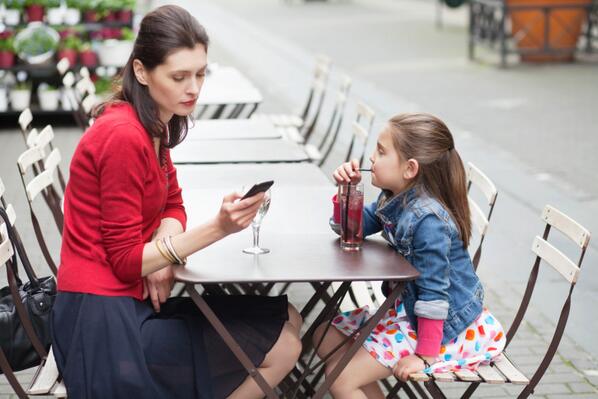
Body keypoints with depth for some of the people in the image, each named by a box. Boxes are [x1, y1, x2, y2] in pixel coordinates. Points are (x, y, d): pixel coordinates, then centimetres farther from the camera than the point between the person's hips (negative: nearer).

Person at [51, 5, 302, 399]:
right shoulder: (124, 136, -23)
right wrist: (218, 229, -27)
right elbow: (124, 260, -20)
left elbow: (172, 206, 12)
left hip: (133, 296, 9)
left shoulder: (154, 124, 7)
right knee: (281, 347, -5)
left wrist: (161, 254, -11)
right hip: (107, 321, -9)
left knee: (287, 319, 12)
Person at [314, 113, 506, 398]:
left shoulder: (428, 221, -29)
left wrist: (425, 355, -22)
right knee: (326, 338, 14)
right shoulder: (394, 198, -1)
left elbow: (434, 294, -26)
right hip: (407, 307, 10)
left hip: (441, 322, -10)